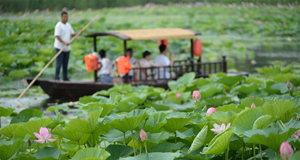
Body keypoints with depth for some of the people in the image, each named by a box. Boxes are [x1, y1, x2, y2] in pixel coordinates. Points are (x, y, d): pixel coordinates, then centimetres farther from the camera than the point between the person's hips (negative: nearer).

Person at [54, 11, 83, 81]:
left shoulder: (68, 25, 14)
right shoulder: (58, 25, -11)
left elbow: (72, 34, 16)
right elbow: (57, 36, -18)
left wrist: (78, 33, -4)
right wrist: (64, 42, -28)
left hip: (67, 48, 7)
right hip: (59, 47, -7)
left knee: (65, 64, 10)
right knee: (59, 63, -6)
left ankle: (65, 78, 16)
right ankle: (56, 78, -2)